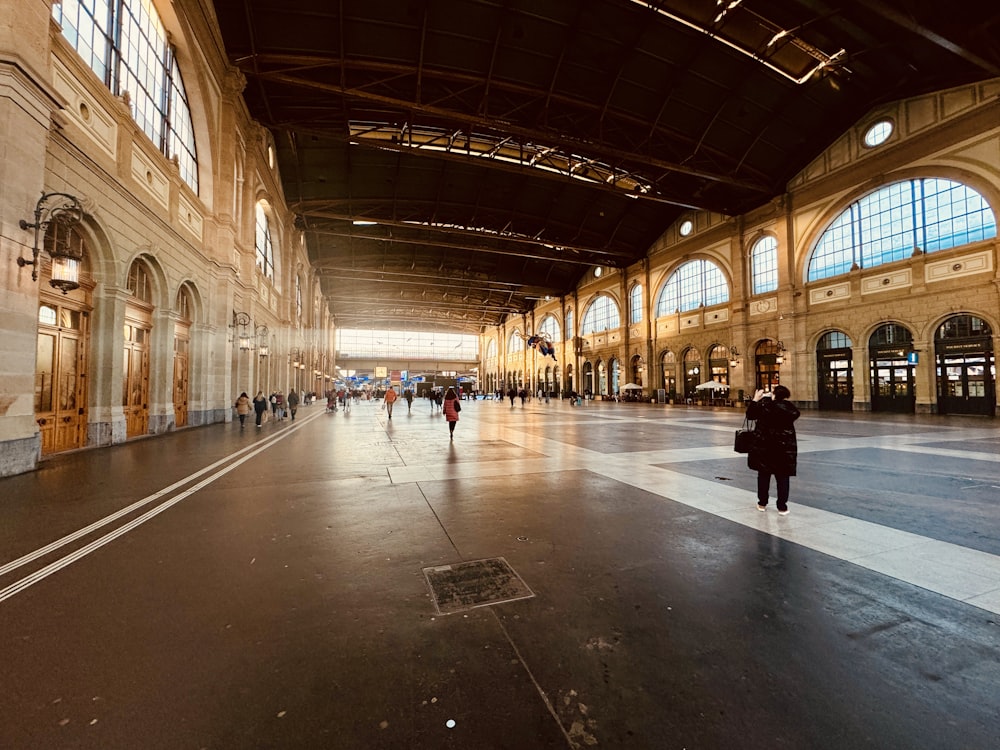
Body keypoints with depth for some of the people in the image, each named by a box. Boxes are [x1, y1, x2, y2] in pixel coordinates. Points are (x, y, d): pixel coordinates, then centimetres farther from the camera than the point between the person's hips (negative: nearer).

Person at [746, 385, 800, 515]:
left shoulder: (764, 404, -8)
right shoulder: (790, 407, -8)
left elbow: (750, 415, 4)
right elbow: (795, 414, 13)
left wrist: (755, 400, 12)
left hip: (764, 445, 0)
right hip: (785, 446, 0)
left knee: (763, 475, 11)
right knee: (782, 477, 8)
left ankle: (762, 503, 19)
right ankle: (782, 507, 10)